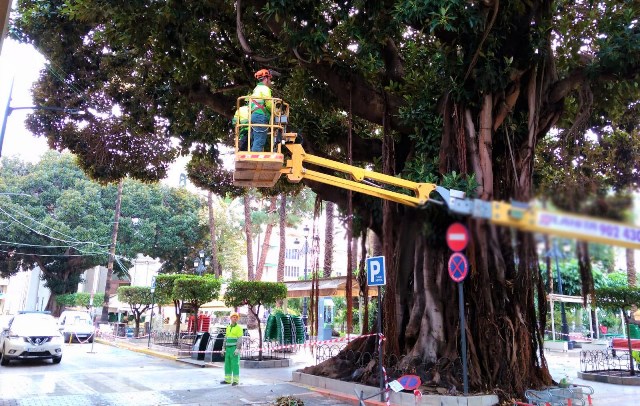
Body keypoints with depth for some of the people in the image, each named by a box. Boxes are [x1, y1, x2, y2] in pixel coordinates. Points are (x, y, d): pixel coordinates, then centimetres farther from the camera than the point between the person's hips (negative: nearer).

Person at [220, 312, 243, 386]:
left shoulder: (239, 328, -8)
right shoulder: (228, 327, 15)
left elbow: (240, 339, -14)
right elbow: (226, 338, 17)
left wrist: (238, 349, -23)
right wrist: (224, 348, 10)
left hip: (235, 349, -7)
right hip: (228, 349, 7)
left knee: (235, 365, -6)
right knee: (227, 364, 8)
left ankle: (236, 381, -1)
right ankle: (227, 380, 16)